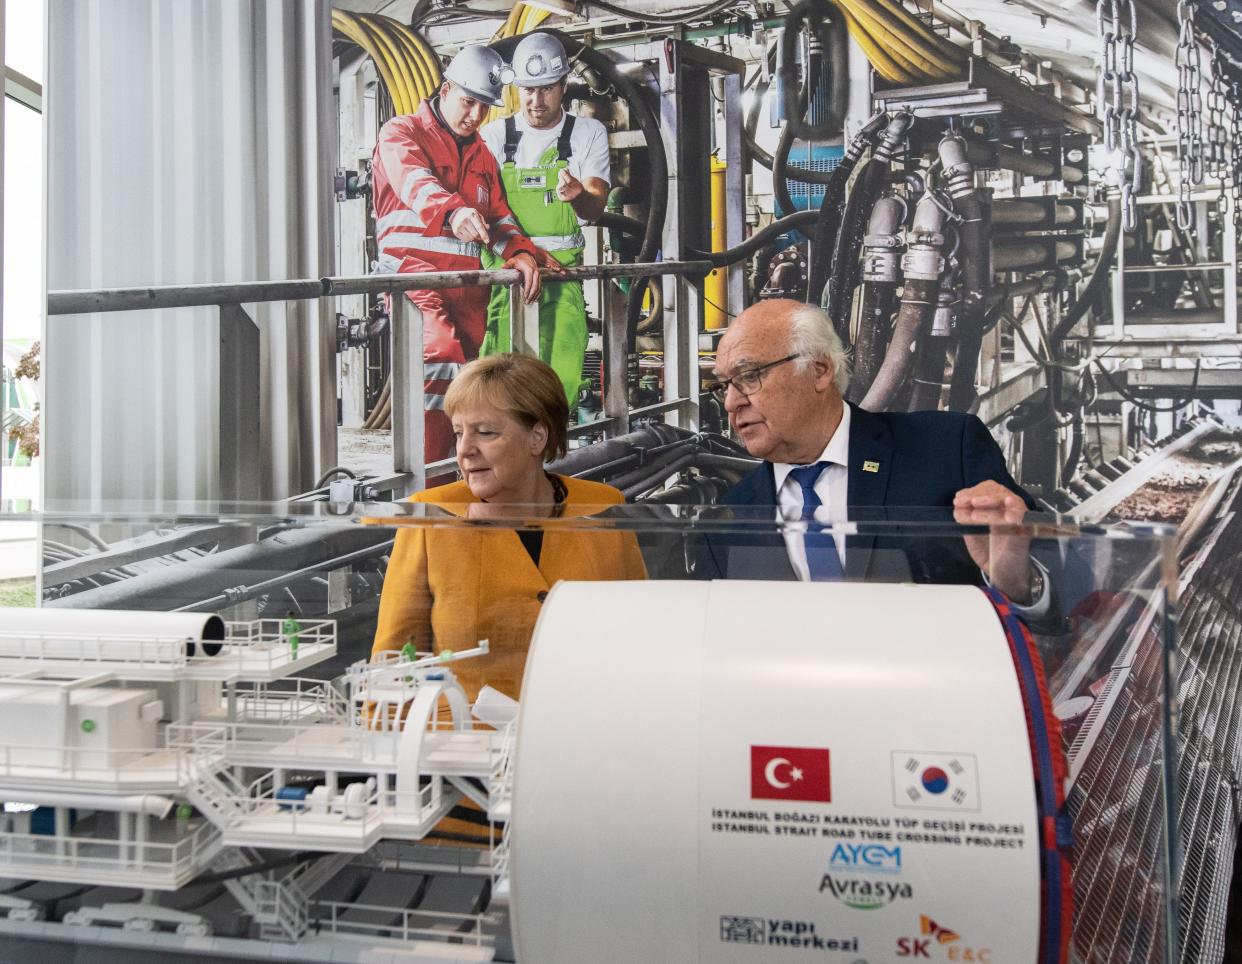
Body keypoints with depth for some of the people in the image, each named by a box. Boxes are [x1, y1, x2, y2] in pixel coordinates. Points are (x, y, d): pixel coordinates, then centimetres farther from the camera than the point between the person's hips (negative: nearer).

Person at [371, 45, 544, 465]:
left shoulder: (482, 155, 24)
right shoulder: (401, 133, 3)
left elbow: (498, 214, 17)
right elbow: (414, 183, -19)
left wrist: (519, 252, -6)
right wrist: (453, 212, -41)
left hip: (466, 280, 7)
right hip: (412, 269, -7)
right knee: (442, 355, -27)